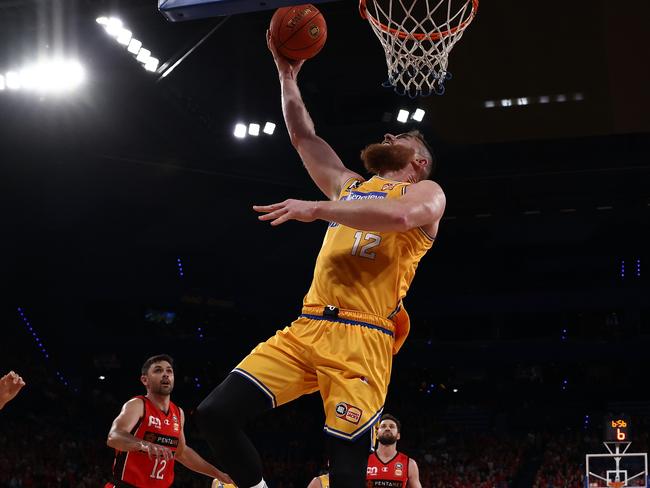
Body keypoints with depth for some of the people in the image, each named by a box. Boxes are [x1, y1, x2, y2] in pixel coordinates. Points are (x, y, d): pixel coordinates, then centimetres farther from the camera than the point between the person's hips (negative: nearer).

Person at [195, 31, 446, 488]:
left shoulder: (426, 193, 8)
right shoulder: (349, 185, 28)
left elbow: (397, 215, -16)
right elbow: (304, 138, 33)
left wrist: (315, 208, -16)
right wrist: (288, 76, 27)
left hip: (362, 340, -6)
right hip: (306, 330, 7)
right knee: (215, 413, -6)